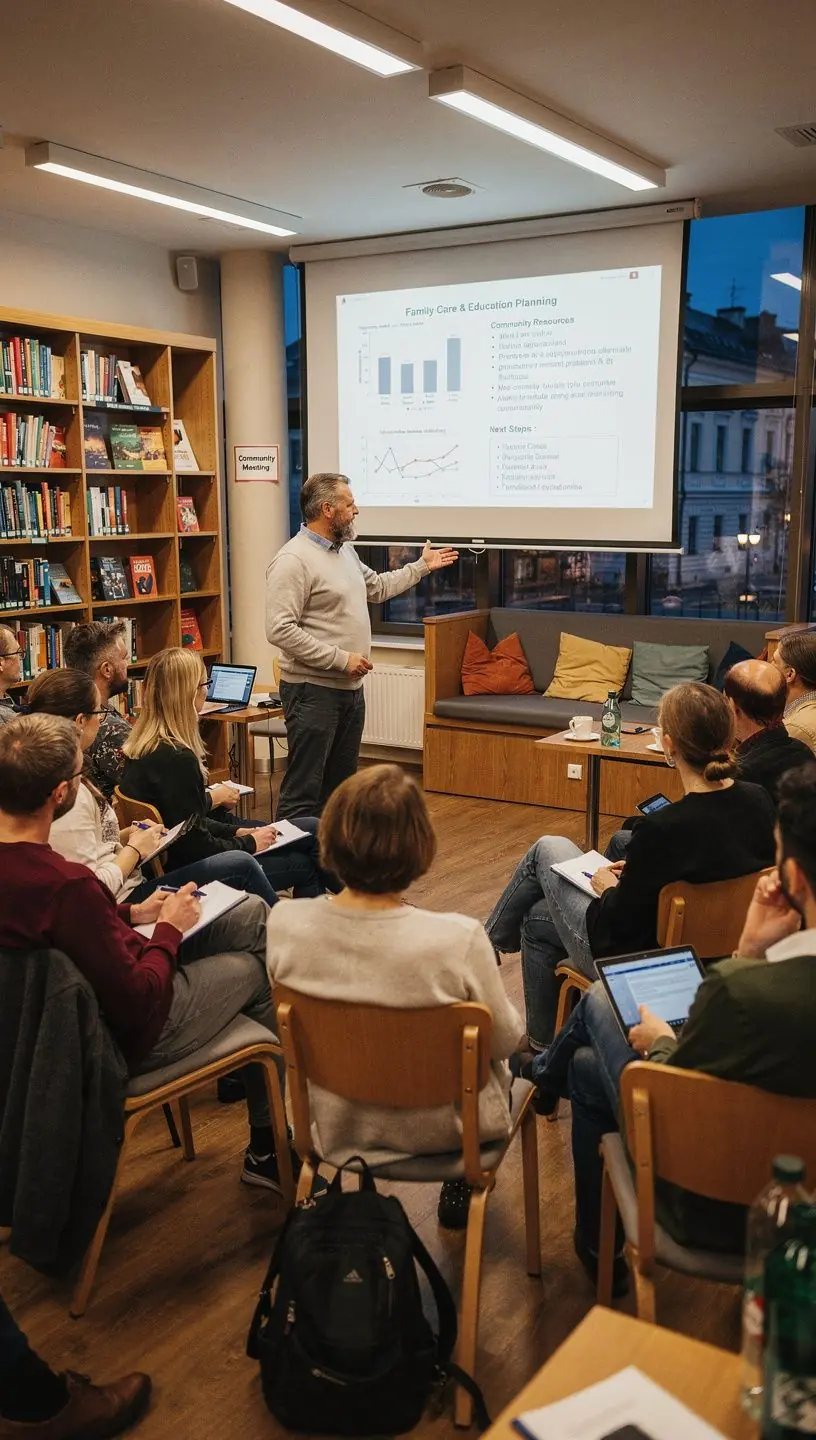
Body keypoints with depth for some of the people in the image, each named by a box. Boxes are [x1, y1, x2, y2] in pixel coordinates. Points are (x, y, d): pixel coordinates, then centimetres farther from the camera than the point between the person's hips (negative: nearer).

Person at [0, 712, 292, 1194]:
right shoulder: (67, 884, -37)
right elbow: (136, 1003, -27)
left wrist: (130, 914, 5)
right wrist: (169, 930, -12)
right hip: (124, 1038, -8)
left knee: (252, 913, 11)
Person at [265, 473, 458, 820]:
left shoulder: (345, 550, 13)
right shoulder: (293, 560, -17)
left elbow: (377, 588, 31)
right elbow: (280, 630, -23)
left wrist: (422, 566, 30)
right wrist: (341, 659, -20)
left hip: (350, 688, 9)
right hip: (313, 690, -9)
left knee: (341, 784, 17)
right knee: (304, 790, -6)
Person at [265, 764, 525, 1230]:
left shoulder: (284, 925, -23)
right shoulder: (458, 940, -32)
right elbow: (506, 1038, -14)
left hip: (336, 1125, 4)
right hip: (441, 1128, -3)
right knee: (505, 1056, 31)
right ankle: (461, 1185, 37)